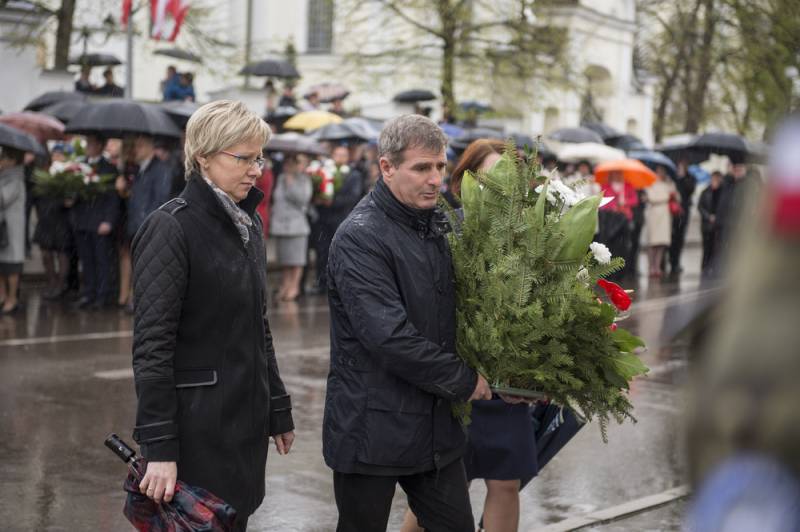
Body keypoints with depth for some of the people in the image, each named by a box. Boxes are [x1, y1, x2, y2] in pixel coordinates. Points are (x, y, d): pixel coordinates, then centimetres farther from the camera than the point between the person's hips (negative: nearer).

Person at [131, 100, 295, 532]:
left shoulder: (247, 223, 11)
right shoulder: (171, 228, -14)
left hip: (246, 418, 7)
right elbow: (152, 345, -17)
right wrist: (159, 448, -20)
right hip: (198, 424, -7)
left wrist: (278, 410, 16)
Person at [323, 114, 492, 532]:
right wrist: (465, 381, -15)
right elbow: (390, 337, -25)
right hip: (373, 429, -7)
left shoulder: (438, 226, 10)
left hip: (436, 426, 7)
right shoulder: (359, 238, -17)